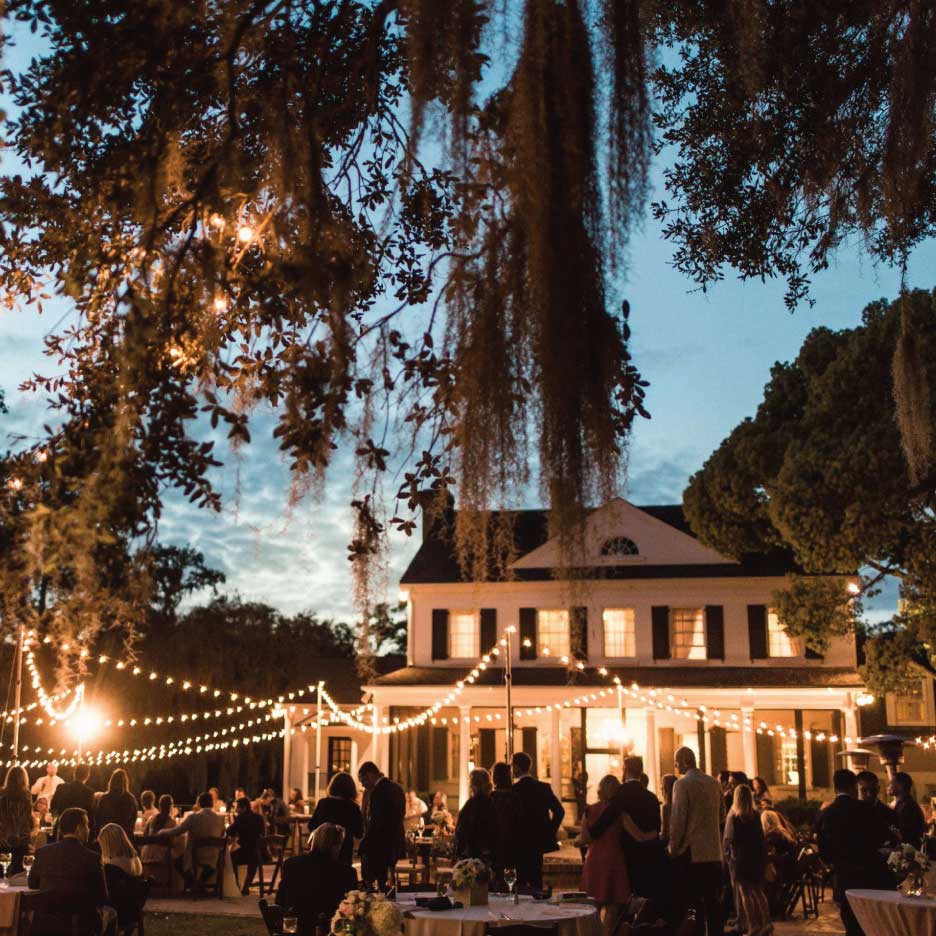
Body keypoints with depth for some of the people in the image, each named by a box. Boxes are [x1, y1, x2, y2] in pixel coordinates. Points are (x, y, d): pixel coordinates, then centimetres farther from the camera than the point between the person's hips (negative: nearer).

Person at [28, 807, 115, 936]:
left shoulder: (42, 852, -5)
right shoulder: (91, 857, -15)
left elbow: (32, 884, 12)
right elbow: (102, 899, -8)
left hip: (45, 925, 4)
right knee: (109, 912, 23)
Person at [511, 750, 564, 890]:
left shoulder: (514, 790, -13)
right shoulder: (544, 787, 3)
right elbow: (559, 811, 1)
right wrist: (550, 832, 7)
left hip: (520, 843, -6)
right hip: (538, 842, 6)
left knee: (520, 883, 0)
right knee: (536, 880, 14)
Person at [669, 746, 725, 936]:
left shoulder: (683, 784, -10)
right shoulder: (714, 783, 9)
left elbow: (678, 819, -12)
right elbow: (722, 817, 14)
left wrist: (673, 848, -5)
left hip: (690, 852, -6)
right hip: (714, 852, 6)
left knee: (691, 901, -1)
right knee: (713, 901, 9)